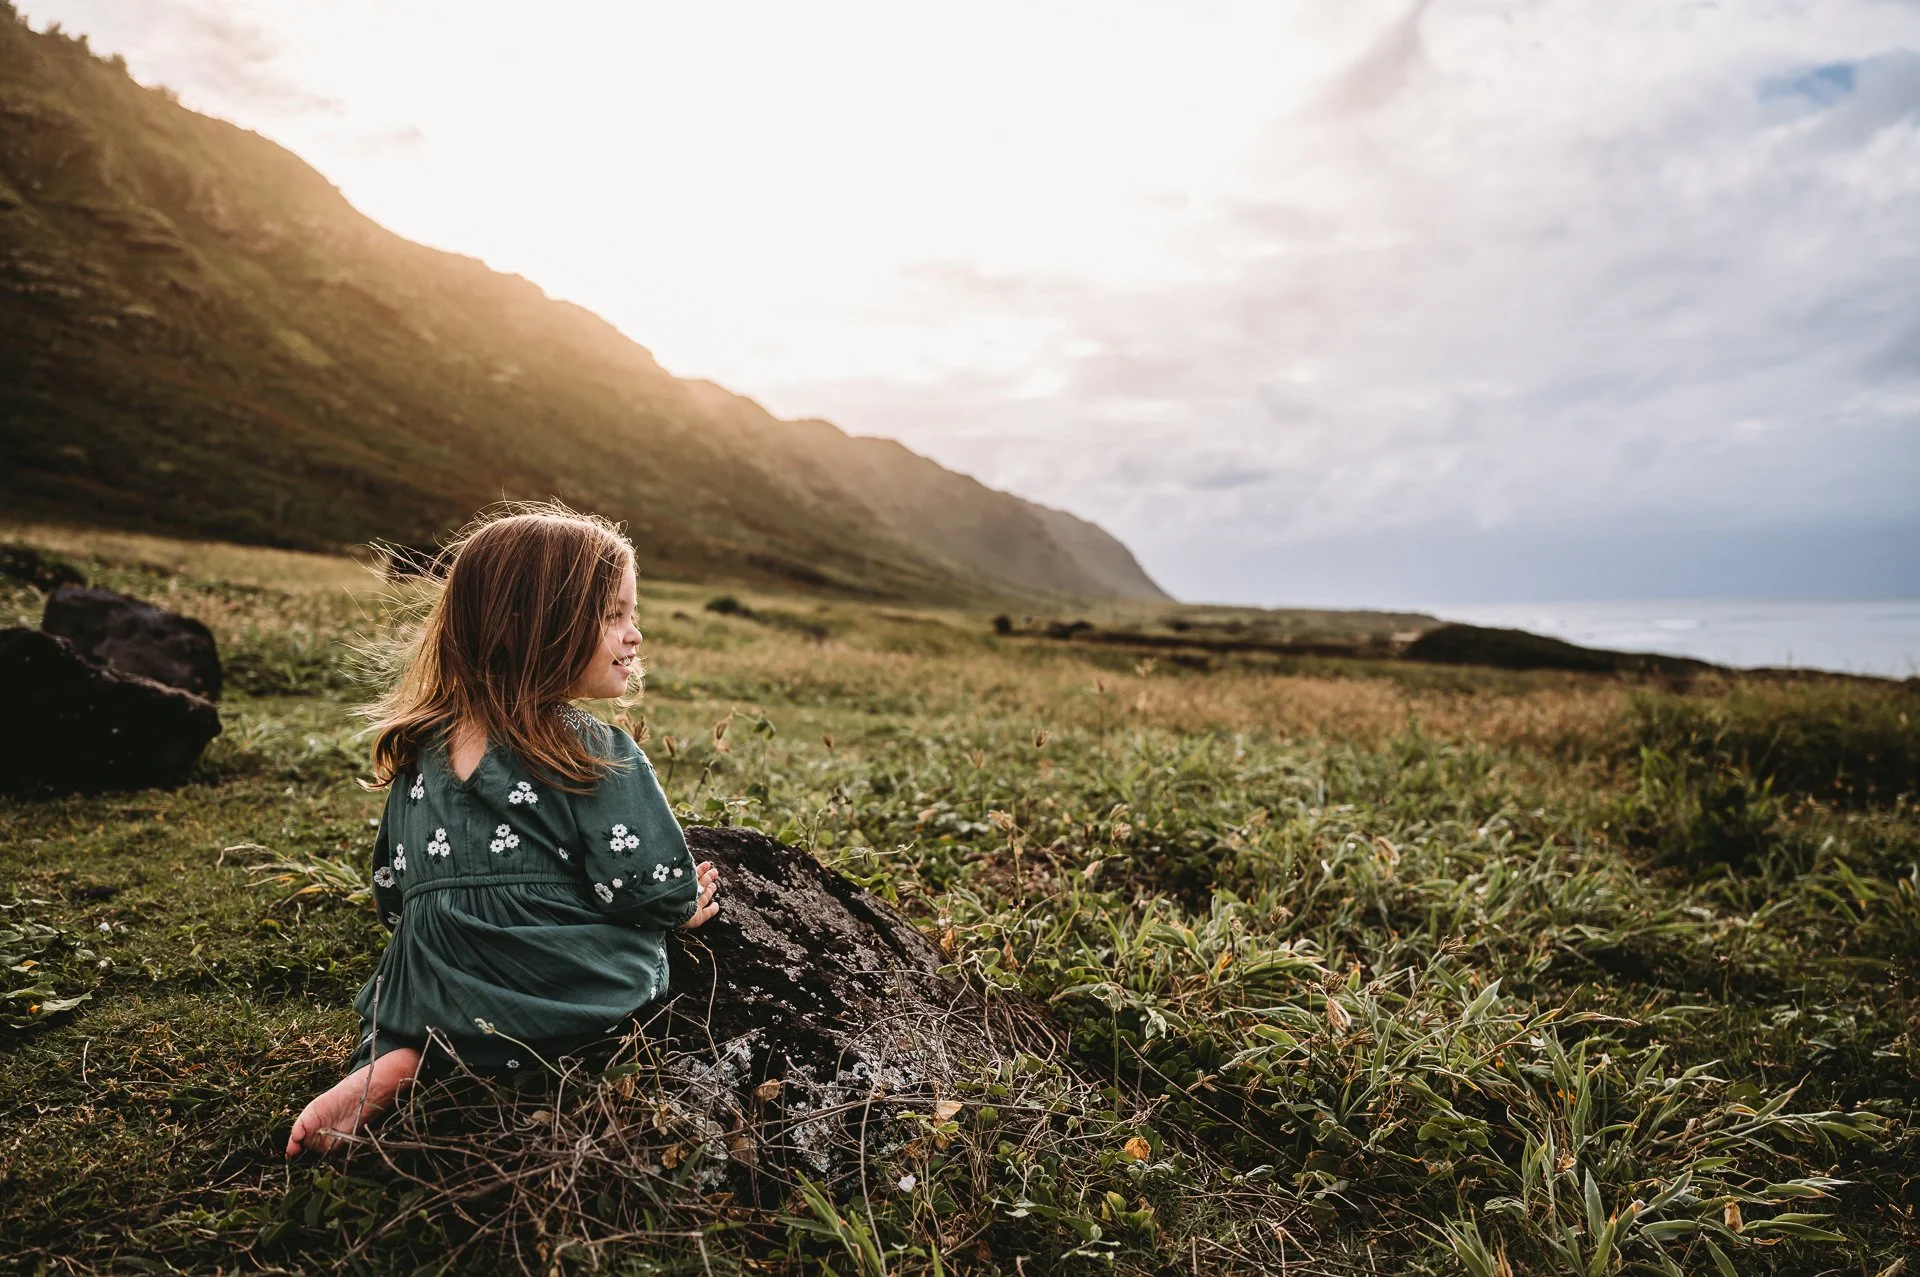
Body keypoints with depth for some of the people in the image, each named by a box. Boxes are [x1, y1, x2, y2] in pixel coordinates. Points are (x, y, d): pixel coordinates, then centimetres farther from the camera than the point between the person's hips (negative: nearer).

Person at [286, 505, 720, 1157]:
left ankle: (394, 1065, 2)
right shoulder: (600, 755, -15)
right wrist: (689, 906, 8)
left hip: (435, 1009, 6)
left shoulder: (421, 753, 4)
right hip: (584, 1013, -6)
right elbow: (652, 891, -14)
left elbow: (392, 896, 13)